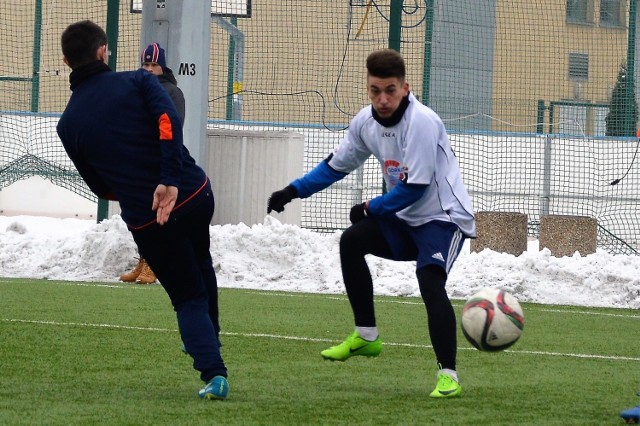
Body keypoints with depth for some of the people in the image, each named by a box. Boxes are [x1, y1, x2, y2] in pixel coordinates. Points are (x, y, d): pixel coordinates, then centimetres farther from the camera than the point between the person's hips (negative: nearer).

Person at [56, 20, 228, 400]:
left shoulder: (68, 124, 6)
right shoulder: (138, 83, 2)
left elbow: (100, 187, 11)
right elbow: (169, 120, -18)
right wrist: (170, 181, -23)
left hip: (146, 222, 0)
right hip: (195, 194, 0)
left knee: (187, 298, 14)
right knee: (200, 263, 32)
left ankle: (212, 372, -2)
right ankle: (208, 339, 40)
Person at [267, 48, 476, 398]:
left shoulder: (422, 122, -25)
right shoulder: (365, 121, -1)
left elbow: (414, 188, -24)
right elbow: (337, 165, 15)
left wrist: (370, 209, -12)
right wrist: (293, 191, 8)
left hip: (444, 216, -9)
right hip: (405, 218, 9)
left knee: (429, 280, -27)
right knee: (351, 242, 6)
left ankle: (448, 376, -29)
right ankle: (366, 336, 17)